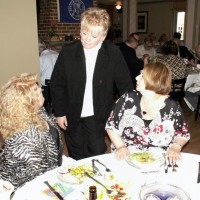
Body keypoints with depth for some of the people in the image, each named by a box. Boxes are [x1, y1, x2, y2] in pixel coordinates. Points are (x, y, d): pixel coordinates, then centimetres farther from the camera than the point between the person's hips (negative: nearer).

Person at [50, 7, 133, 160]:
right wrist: (59, 112, -2)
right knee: (76, 160, 16)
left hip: (98, 117, -1)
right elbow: (57, 84, -1)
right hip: (72, 117, 1)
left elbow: (125, 84, -3)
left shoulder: (113, 53, -9)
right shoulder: (68, 52, -8)